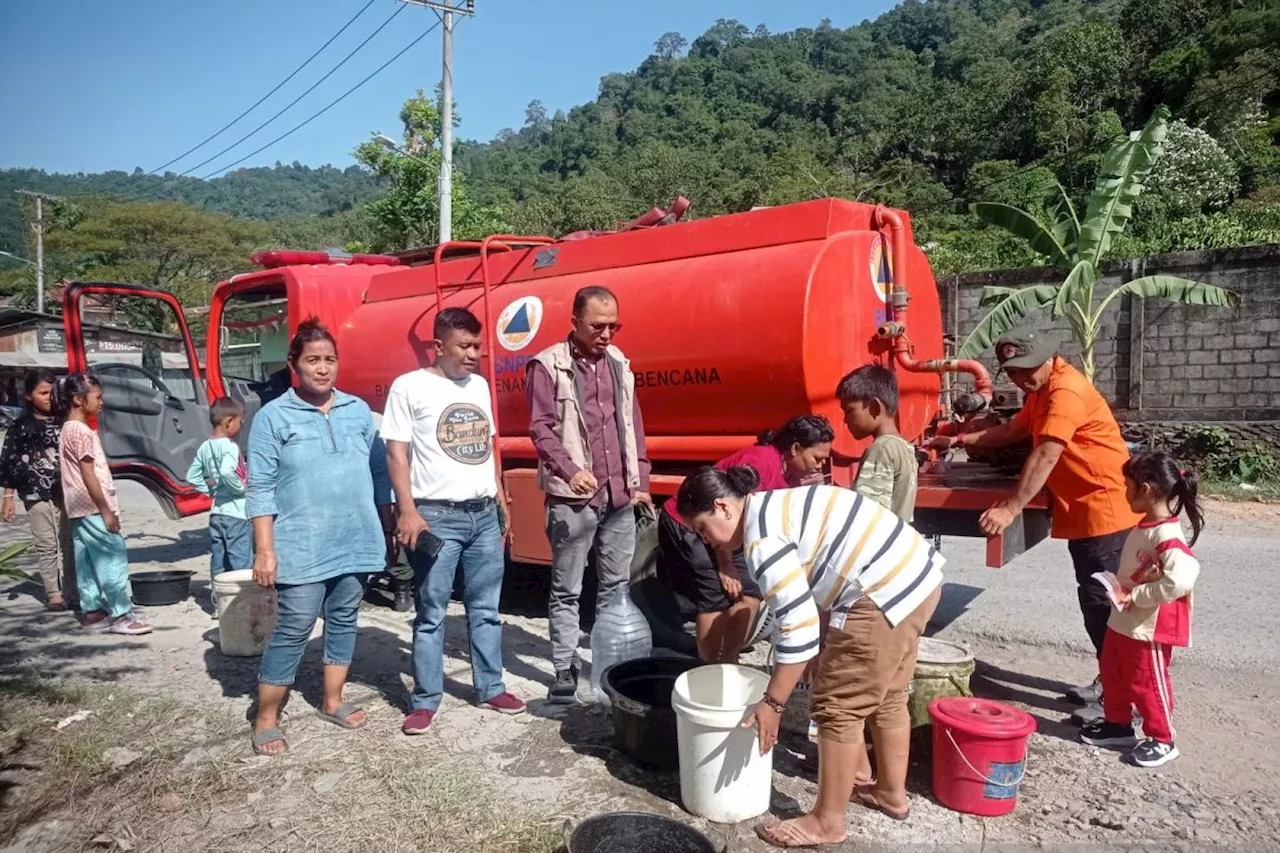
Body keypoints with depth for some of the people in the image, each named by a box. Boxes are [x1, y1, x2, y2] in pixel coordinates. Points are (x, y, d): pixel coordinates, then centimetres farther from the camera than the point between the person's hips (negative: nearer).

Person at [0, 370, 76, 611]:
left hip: (65, 491, 2)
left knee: (69, 544, 1)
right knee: (47, 545, 1)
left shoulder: (62, 420, 7)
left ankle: (72, 593, 6)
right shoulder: (21, 426, 2)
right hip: (36, 493, -2)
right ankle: (53, 593, 10)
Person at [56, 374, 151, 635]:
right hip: (92, 509, -10)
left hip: (80, 509, 10)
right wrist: (106, 511, -17)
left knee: (87, 562, 12)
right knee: (114, 559, -6)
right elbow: (88, 475, -19)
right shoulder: (81, 431, -15)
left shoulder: (69, 429, 15)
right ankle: (121, 615, -3)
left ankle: (92, 611, 19)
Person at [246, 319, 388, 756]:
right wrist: (265, 549, -10)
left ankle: (332, 701, 30)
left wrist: (389, 525, 11)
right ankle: (266, 720, 14)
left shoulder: (359, 411, 7)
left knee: (343, 620, 14)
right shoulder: (273, 417, -4)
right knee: (292, 631, -1)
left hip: (355, 541, 4)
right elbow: (261, 488, -6)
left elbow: (377, 470, 12)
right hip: (301, 547, -4)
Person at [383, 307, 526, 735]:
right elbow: (396, 453, -7)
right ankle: (425, 700, 14)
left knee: (485, 608, 13)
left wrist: (501, 500, 17)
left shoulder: (480, 386, 13)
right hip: (437, 516, -5)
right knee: (431, 613, 3)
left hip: (484, 514, 6)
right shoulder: (409, 387, -5)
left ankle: (491, 688, 25)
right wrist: (408, 511, -15)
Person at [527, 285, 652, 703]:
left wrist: (640, 482, 12)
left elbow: (633, 426, 16)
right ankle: (565, 669, 13)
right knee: (567, 589, 3)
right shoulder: (548, 365, -4)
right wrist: (570, 471, -23)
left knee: (617, 585, 12)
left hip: (620, 496, 6)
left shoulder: (618, 363, 13)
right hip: (572, 498, -5)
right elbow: (540, 429, -9)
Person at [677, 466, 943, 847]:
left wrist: (772, 703, -10)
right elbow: (803, 604, 21)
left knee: (839, 707, 2)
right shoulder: (773, 508, 15)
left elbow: (798, 627, -18)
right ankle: (891, 793, 41)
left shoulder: (762, 537, -15)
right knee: (886, 696, 24)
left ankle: (827, 822, 16)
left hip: (884, 595, -11)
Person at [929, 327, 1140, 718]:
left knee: (1102, 602, -5)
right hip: (1083, 510, 10)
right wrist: (959, 441, 18)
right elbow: (1013, 430, 26)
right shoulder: (1041, 392, 14)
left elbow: (1045, 456, -29)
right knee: (1093, 600, 16)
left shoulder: (1066, 390, -20)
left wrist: (1011, 509, -32)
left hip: (1105, 510, -10)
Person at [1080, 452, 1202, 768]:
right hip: (1122, 622, 9)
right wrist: (1119, 588, 2)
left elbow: (1181, 579, -37)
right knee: (1113, 675, 20)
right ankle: (1118, 724, 37)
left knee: (1146, 683, 6)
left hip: (1148, 629, -9)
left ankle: (1162, 740, 24)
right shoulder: (1143, 528, 6)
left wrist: (1136, 596, -28)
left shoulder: (1166, 535, -25)